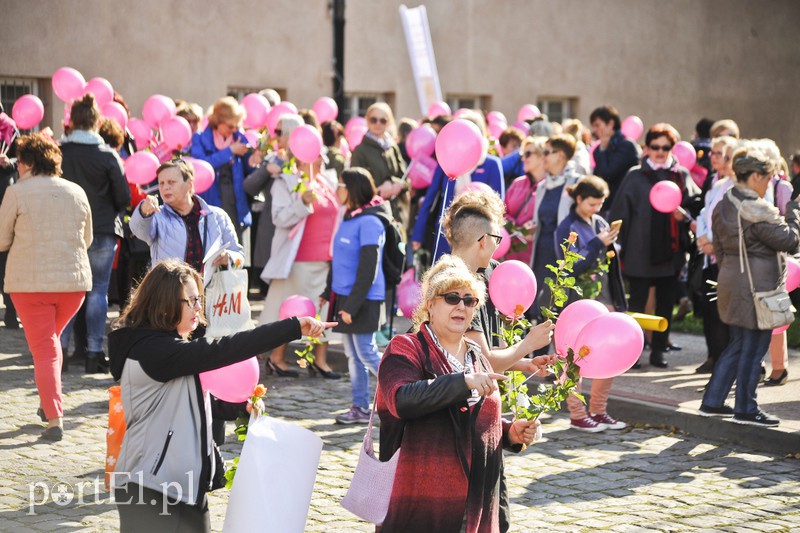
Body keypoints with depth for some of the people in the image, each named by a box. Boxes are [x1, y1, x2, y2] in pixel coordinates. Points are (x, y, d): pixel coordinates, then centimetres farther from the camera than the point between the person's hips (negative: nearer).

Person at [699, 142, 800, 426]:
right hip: (757, 289, -9)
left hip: (732, 284, 9)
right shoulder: (758, 211, -20)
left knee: (738, 344, 18)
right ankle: (745, 409, 10)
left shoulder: (723, 206, 7)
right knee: (753, 348, 2)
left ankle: (712, 401, 20)